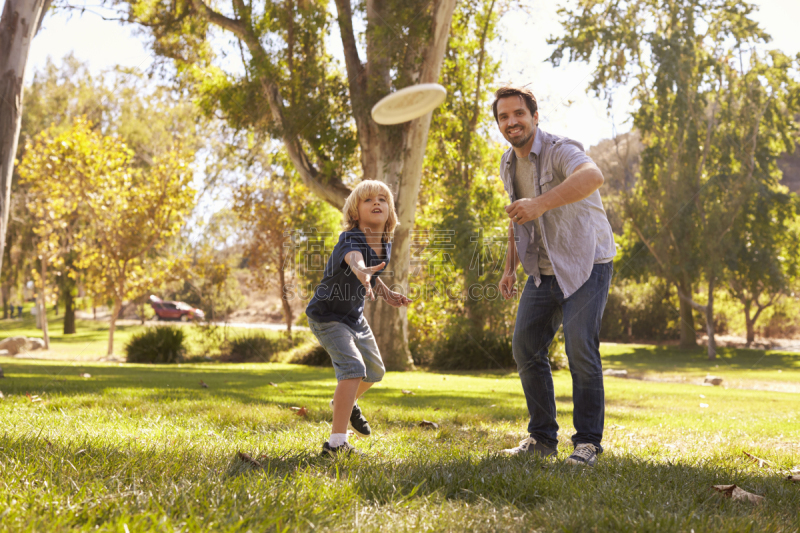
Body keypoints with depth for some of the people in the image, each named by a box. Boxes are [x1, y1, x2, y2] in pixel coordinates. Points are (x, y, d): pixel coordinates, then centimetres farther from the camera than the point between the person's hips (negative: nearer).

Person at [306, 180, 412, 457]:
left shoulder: (384, 245, -6)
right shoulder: (350, 241, -30)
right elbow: (355, 260, -56)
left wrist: (386, 293, -2)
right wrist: (363, 273, -79)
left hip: (355, 316, 8)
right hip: (328, 316, -8)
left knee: (375, 371, 21)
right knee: (353, 369, -25)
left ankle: (346, 402, 52)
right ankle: (336, 443, -23)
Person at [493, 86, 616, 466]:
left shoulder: (560, 151, -19)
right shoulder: (508, 165, 7)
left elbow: (593, 176, -43)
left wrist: (540, 203, -54)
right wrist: (510, 268, 18)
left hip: (585, 265, -7)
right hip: (543, 271, 8)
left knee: (580, 350, -16)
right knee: (526, 347, 3)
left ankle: (588, 442, -3)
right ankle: (542, 438, 14)